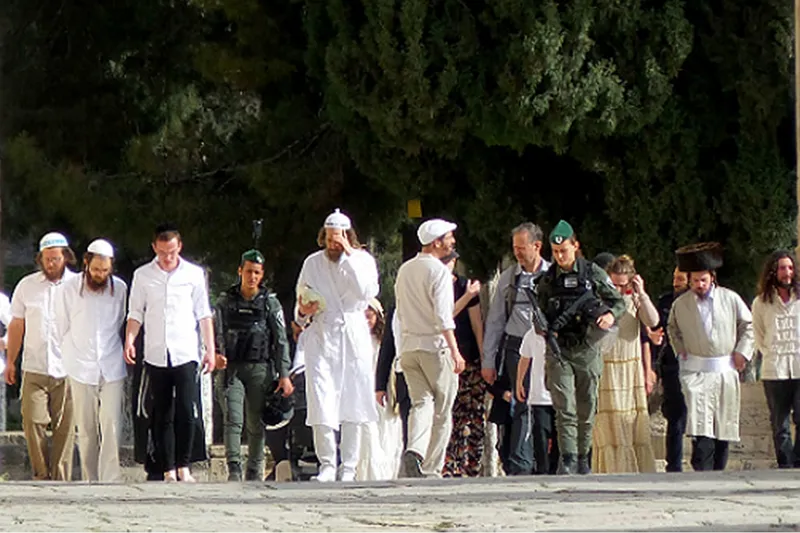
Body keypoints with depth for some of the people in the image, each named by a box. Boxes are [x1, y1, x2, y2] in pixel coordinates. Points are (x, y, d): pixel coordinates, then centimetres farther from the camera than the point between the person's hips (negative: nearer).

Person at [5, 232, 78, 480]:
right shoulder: (27, 286, 8)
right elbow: (17, 325, 15)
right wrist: (10, 361, 13)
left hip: (67, 370, -1)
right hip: (34, 369, 1)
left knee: (65, 427, -1)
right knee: (33, 422, -8)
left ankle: (61, 478, 5)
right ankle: (41, 475, 4)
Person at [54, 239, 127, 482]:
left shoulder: (120, 288, 3)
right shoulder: (69, 289, 0)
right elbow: (62, 328, 9)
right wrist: (72, 359, 10)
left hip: (112, 369, 0)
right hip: (81, 370, 0)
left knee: (112, 427, -10)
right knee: (86, 430, 3)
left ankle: (110, 481, -11)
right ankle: (90, 481, 10)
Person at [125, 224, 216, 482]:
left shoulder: (194, 274, 6)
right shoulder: (143, 275, 7)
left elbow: (204, 315, 9)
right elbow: (136, 313, 10)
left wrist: (210, 349, 4)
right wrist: (129, 340, -6)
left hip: (186, 354, -1)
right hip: (156, 355, 1)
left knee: (187, 412, -12)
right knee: (162, 416, 3)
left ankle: (183, 466, -2)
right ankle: (168, 470, 7)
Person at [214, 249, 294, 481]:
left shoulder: (270, 303, 7)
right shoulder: (225, 301, 9)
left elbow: (281, 340, 5)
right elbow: (217, 332, 5)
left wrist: (284, 375, -3)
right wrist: (217, 354, -17)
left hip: (259, 368, 0)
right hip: (231, 368, 0)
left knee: (256, 425, 5)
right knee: (233, 420, -14)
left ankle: (255, 472, 15)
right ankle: (234, 469, -21)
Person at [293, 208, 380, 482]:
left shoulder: (363, 260, 6)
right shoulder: (312, 264, 11)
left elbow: (368, 292, -13)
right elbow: (301, 302, 19)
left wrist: (349, 255, -13)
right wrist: (302, 312, -5)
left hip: (353, 339, -1)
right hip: (321, 339, 1)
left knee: (352, 406, 0)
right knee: (321, 404, -12)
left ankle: (349, 468, 6)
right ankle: (327, 465, -6)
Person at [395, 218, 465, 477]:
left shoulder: (404, 270, 12)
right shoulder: (439, 272, -10)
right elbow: (443, 316, -19)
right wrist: (455, 351, -22)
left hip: (408, 346, 6)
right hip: (436, 346, -6)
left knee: (421, 403, 1)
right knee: (442, 412, 4)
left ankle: (414, 452, -24)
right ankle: (431, 469, 3)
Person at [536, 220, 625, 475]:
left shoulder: (593, 273, 2)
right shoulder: (547, 280, 7)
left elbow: (619, 302, 8)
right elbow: (540, 313, 15)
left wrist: (611, 315, -14)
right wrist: (544, 328, -7)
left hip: (587, 350, 0)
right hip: (559, 351, 0)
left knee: (587, 409, 6)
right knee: (564, 407, -13)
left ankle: (583, 459, 19)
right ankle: (568, 459, -15)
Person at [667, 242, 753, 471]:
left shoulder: (730, 299, 0)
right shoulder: (680, 304, 2)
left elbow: (748, 325, 13)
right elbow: (672, 329, 21)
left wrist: (742, 352, 4)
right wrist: (680, 350, 8)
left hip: (726, 371, 2)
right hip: (696, 374, -2)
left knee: (724, 426, 5)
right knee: (701, 429, -14)